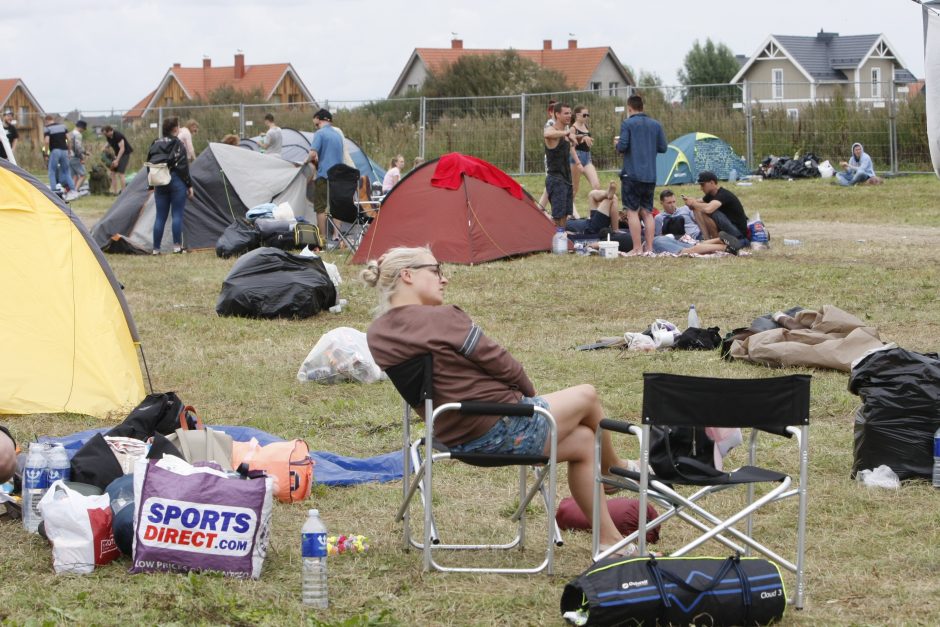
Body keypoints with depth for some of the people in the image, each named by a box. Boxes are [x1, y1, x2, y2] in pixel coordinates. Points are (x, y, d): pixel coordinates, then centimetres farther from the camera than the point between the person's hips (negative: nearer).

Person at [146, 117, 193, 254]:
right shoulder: (178, 144, -7)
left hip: (159, 182, 5)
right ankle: (177, 246, -2)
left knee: (160, 216, 8)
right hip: (176, 181, -5)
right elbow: (183, 166, -10)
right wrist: (189, 185, -5)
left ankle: (156, 249, 7)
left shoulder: (155, 144, 11)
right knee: (177, 214, 0)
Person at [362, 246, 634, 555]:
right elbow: (501, 364, -13)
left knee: (583, 441, 21)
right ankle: (617, 471, 43)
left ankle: (610, 540, 26)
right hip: (503, 429, -9)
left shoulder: (376, 335, 3)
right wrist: (530, 394, 9)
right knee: (587, 396, 17)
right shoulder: (442, 318, -23)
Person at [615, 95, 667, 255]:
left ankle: (637, 249, -6)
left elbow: (622, 147, -13)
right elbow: (662, 147, 9)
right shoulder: (656, 125, 8)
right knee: (647, 212, 10)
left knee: (633, 211, -1)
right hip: (650, 175, 5)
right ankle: (649, 248, 6)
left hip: (632, 174, -5)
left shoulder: (627, 123, -6)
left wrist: (617, 144, 9)